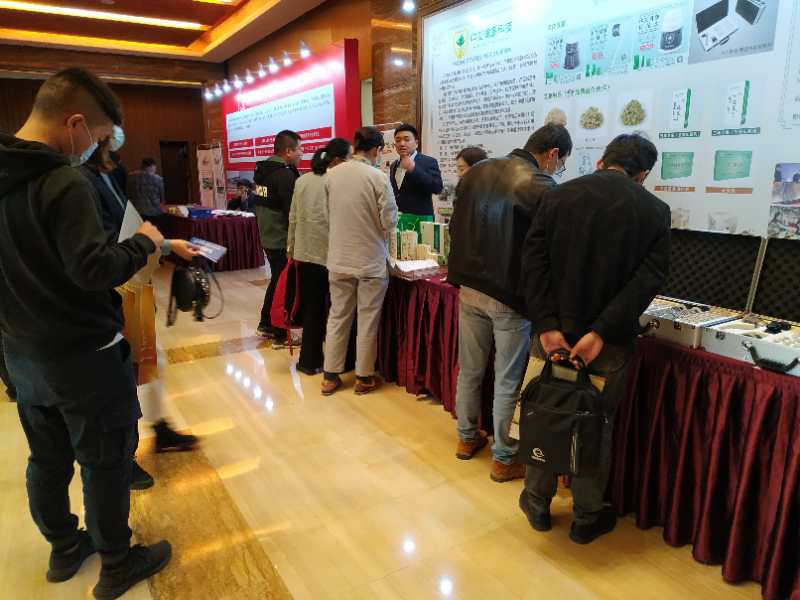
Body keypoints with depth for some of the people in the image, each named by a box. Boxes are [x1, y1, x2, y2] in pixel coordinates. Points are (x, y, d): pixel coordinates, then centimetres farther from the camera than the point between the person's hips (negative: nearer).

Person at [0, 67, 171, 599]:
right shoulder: (62, 183, -22)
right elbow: (93, 269, -29)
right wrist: (144, 243, -13)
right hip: (84, 355, -8)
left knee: (47, 458, 21)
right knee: (106, 462, 8)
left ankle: (64, 547, 40)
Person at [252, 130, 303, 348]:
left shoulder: (262, 170, 8)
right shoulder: (285, 175, -20)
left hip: (268, 237, 9)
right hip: (283, 240, -9)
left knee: (276, 280, 22)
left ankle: (266, 325, 32)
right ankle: (280, 336, 10)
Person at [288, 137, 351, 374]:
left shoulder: (302, 180, 7)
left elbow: (293, 218, 10)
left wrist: (292, 248, 19)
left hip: (305, 253, 6)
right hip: (328, 255, -6)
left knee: (311, 308, 14)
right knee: (333, 309, 9)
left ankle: (309, 359, 22)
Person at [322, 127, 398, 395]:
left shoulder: (333, 174, -2)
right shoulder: (378, 177, -15)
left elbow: (329, 212, 7)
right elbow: (390, 222, -13)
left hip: (339, 259, 4)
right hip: (371, 261, -4)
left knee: (338, 317, 14)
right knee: (368, 320, 9)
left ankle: (330, 376, 23)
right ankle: (364, 378, 21)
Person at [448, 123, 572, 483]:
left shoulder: (476, 173, 6)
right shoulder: (542, 187, -13)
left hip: (468, 289, 6)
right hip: (510, 295, -6)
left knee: (469, 369, 18)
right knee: (508, 381, 8)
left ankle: (467, 438, 35)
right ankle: (504, 459, 21)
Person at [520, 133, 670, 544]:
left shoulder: (559, 196, 0)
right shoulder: (655, 210, 0)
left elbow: (534, 260, -9)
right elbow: (650, 277, -11)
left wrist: (546, 324, -12)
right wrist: (601, 332, -16)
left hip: (554, 330, 1)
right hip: (609, 340, 0)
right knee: (597, 425, 14)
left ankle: (538, 504, 32)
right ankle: (586, 518, 30)